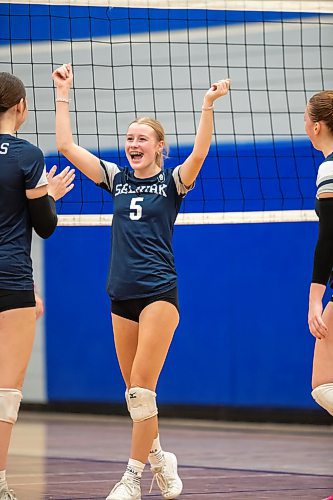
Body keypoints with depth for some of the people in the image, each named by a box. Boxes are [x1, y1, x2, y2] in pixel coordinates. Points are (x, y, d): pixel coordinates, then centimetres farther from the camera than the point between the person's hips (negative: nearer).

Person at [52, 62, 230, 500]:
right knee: (134, 390, 8)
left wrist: (208, 105, -31)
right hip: (122, 296, 5)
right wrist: (63, 94, 4)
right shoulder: (117, 179, 11)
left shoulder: (172, 181, 0)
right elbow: (66, 145, 8)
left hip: (160, 292, -5)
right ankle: (158, 460, 25)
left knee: (141, 387, -12)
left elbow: (199, 154, -20)